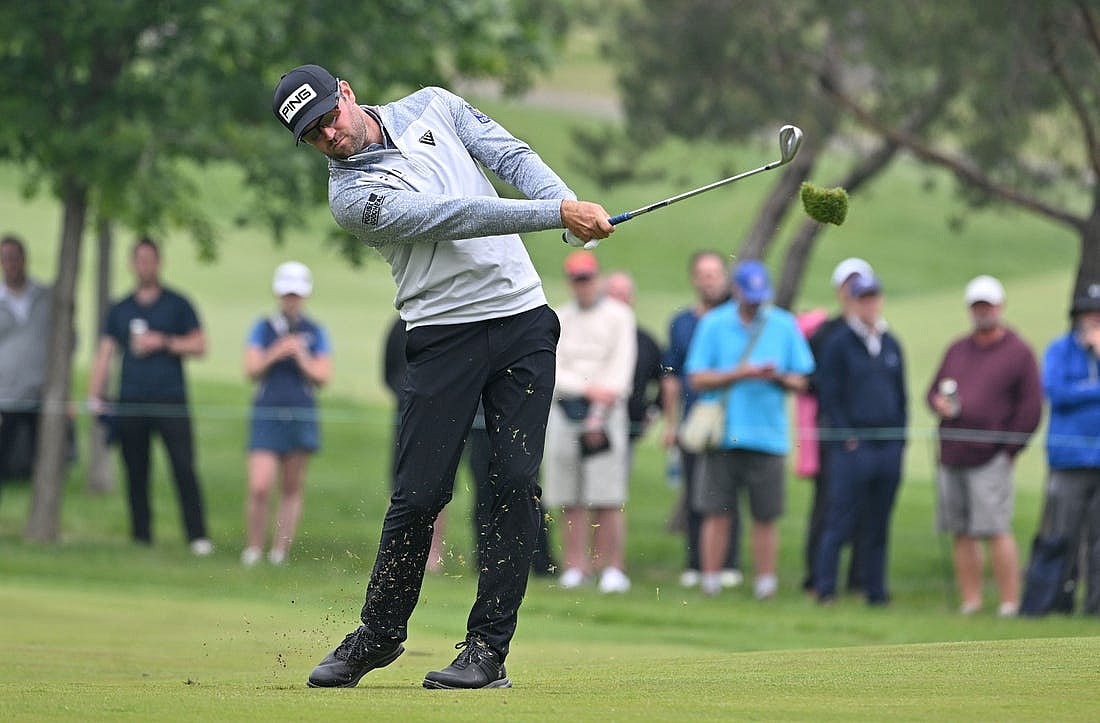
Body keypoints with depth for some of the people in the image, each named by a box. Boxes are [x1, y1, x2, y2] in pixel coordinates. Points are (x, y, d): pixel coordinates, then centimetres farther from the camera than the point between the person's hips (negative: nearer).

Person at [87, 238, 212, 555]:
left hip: (170, 400, -3)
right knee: (136, 474, 3)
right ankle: (141, 538, 9)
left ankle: (198, 537, -13)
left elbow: (199, 346, 4)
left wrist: (163, 342, -9)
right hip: (131, 403, 3)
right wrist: (94, 396, 1)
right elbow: (105, 354, 12)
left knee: (184, 469, -12)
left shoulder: (177, 304, 7)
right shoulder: (119, 310, 15)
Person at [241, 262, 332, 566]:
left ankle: (280, 550, 8)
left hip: (302, 415, 1)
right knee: (259, 487, -13)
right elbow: (251, 370, 1)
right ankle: (252, 548, -1)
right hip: (267, 414, -1)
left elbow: (323, 377, 2)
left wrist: (302, 357, -14)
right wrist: (274, 355, -15)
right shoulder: (263, 328, 7)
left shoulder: (316, 333, 8)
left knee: (293, 489, 3)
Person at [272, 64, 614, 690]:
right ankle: (380, 633, 15)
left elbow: (511, 156, 5)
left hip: (522, 319, 3)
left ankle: (488, 648, -4)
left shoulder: (432, 107, 10)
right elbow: (455, 217, -19)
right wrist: (559, 215, -26)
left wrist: (568, 202, -15)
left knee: (516, 484, -6)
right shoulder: (353, 195, -8)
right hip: (444, 337, -3)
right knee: (420, 494, -5)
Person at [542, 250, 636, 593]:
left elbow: (620, 369, -3)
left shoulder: (617, 315, 4)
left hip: (606, 411, -4)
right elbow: (551, 371, 4)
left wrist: (598, 417, -10)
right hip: (564, 409, 4)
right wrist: (589, 388, -12)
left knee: (607, 498, -9)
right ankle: (575, 566, 2)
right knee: (570, 500, 1)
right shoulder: (559, 318, 14)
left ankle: (613, 568, -10)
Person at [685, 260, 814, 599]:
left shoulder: (785, 326, 10)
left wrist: (779, 377, -10)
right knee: (717, 513, -4)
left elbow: (802, 381, 11)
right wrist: (739, 374, -11)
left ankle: (765, 583, 4)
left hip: (769, 435, 1)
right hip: (724, 433, -1)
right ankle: (710, 581, 2)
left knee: (766, 517, -1)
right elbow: (698, 378, 1)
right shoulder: (713, 324, 6)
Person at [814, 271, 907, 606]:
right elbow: (829, 396, -4)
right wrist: (846, 438, -10)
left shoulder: (891, 345, 14)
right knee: (840, 521, -8)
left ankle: (875, 587, 12)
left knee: (878, 524, 7)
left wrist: (900, 437, 10)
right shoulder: (838, 345, -1)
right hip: (852, 448, -5)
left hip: (888, 448, 5)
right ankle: (825, 587, -5)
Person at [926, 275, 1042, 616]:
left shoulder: (1018, 352, 1)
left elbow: (1031, 407, -2)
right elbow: (933, 390, 23)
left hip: (990, 460, -6)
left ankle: (1010, 602, -8)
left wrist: (1009, 450, -7)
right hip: (951, 458, 6)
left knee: (997, 530, -11)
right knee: (962, 534, 5)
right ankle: (970, 600, 10)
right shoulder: (957, 350, 18)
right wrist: (938, 402, -1)